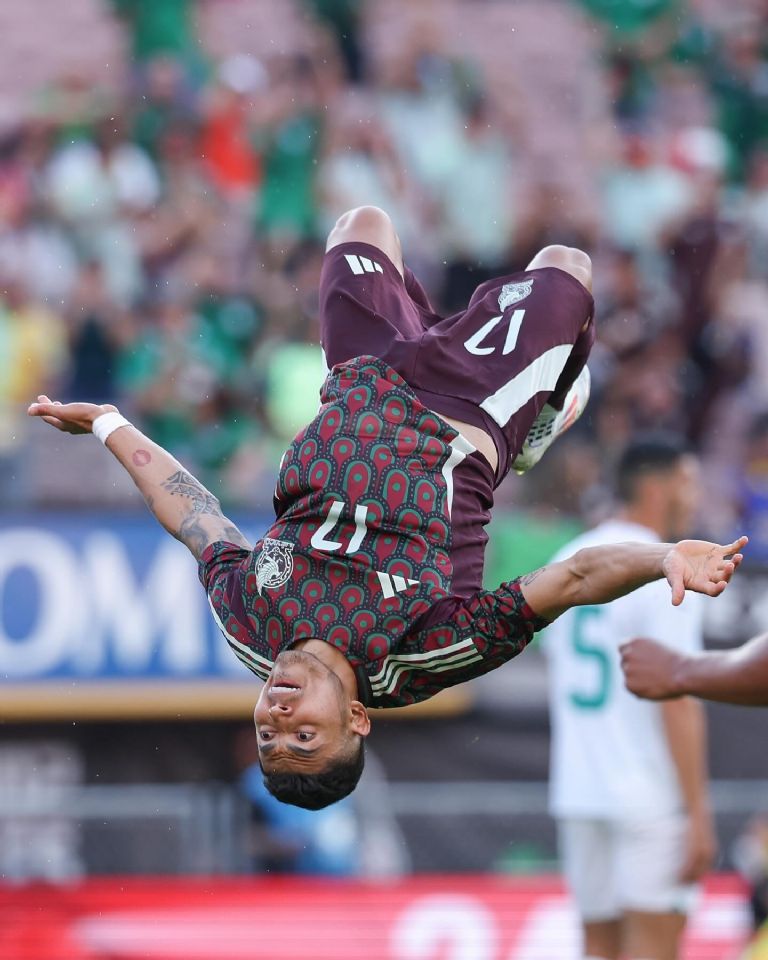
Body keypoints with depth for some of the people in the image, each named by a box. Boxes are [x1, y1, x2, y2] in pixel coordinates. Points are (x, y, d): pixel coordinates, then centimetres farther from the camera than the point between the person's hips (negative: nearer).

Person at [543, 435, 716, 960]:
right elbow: (677, 701, -16)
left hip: (579, 795, 7)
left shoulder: (569, 563, 12)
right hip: (652, 798, -7)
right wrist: (699, 815, -15)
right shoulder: (666, 576, -12)